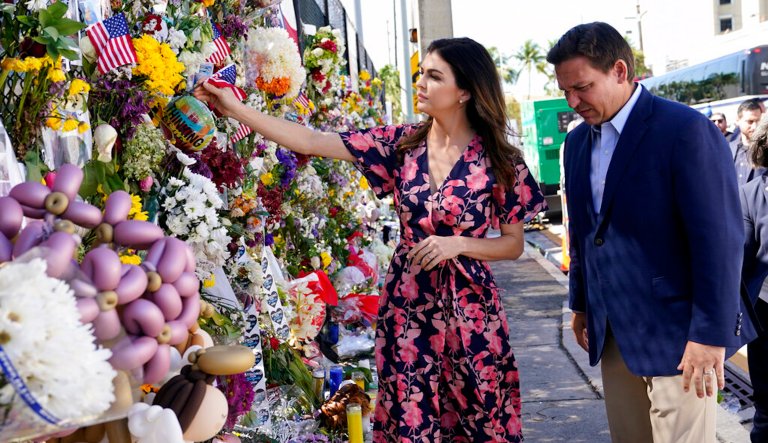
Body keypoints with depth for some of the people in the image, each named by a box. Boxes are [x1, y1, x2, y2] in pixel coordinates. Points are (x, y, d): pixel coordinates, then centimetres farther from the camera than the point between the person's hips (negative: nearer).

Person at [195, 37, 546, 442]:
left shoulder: (500, 162, -7)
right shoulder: (400, 143, -1)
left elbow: (514, 244, -1)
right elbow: (312, 142, -6)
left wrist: (458, 244, -18)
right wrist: (236, 109, -11)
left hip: (468, 307, -2)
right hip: (407, 302, 2)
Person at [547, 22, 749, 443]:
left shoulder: (685, 129, -14)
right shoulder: (577, 141, 10)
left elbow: (720, 238, -17)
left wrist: (710, 333, -18)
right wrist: (580, 304, 20)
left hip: (674, 332, -7)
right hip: (612, 333, 7)